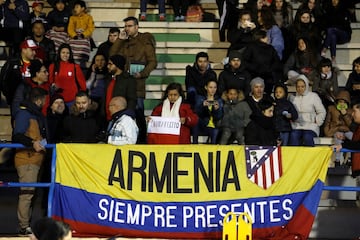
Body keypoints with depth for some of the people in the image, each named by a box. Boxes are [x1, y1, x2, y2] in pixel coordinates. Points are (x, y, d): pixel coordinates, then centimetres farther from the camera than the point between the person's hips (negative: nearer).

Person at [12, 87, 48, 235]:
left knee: (30, 192, 11)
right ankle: (24, 227, -10)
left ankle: (27, 224, 17)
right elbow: (17, 136, -20)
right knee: (27, 192, -11)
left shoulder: (37, 115, 20)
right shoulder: (24, 114, -9)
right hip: (26, 160, -9)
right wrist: (32, 143, -32)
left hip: (35, 159, 9)